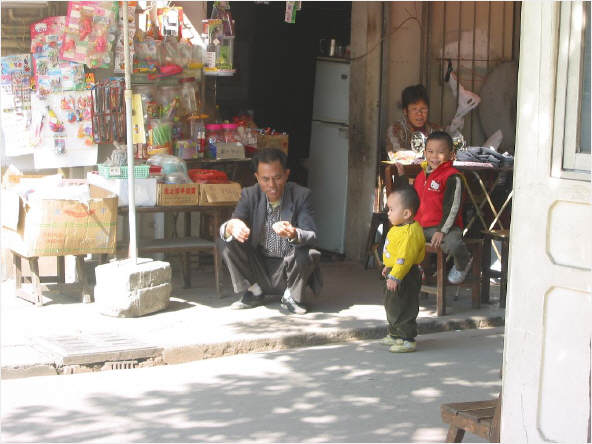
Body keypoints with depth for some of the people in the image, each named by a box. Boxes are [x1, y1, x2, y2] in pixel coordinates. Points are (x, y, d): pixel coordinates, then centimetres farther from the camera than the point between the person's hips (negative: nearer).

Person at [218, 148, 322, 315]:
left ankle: (291, 297, -2)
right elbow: (223, 229, -14)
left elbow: (312, 236, -21)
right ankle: (253, 292, 1)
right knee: (225, 240, -16)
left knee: (308, 254, -32)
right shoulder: (250, 195, -5)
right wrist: (231, 227, -41)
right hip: (258, 268, 2)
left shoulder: (302, 195, -11)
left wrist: (294, 234, -46)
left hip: (286, 270, -2)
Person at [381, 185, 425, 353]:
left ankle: (408, 340, 3)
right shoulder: (398, 229, 8)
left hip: (405, 276, -11)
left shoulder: (411, 233, -26)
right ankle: (394, 334, 36)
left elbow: (405, 258, -29)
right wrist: (388, 267, 29)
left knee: (403, 308, -5)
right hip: (395, 272, 11)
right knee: (391, 305, 22)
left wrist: (395, 276, -30)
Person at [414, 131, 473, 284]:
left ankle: (462, 264, 2)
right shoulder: (421, 175, 15)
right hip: (419, 227, 7)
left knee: (452, 244, -35)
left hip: (444, 226, -7)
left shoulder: (452, 177, -10)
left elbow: (452, 206, -15)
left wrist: (442, 230, -19)